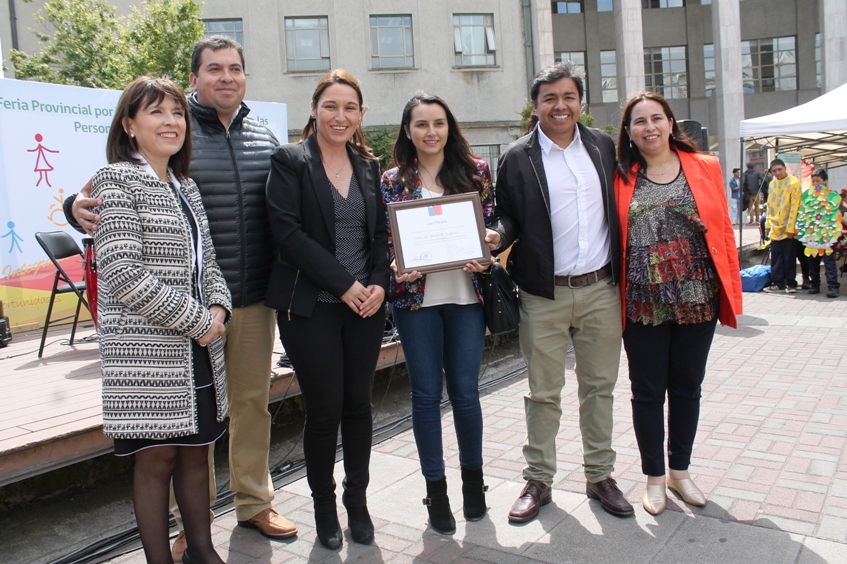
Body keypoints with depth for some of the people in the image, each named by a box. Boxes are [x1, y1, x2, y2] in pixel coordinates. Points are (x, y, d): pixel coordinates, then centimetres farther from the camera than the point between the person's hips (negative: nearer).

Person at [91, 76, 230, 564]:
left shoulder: (186, 186, 14)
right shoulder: (117, 180, -8)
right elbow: (121, 271, -18)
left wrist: (219, 307, -3)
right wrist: (196, 320, -16)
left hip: (199, 347, 7)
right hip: (146, 349, -7)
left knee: (196, 448, 14)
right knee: (157, 457, 3)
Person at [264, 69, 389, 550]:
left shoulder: (369, 165, 11)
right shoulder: (290, 161, -3)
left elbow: (382, 232, 12)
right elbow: (288, 231, -13)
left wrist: (379, 284, -5)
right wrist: (343, 284, -15)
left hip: (366, 305, 4)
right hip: (311, 306, -4)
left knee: (359, 404, 10)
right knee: (324, 409, 3)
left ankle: (357, 501, 28)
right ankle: (324, 506, 25)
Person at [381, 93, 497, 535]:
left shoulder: (475, 171, 6)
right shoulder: (394, 180, 4)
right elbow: (385, 240, 5)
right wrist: (396, 267, -15)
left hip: (465, 293, 0)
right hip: (416, 297, 0)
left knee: (465, 392, 6)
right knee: (426, 393, 6)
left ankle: (473, 477, 30)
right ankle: (436, 489, 22)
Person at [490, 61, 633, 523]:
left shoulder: (604, 147, 8)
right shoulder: (516, 158, -1)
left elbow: (620, 206, 12)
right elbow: (508, 217, 4)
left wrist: (623, 273, 5)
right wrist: (497, 237, -19)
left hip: (601, 289, 3)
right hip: (544, 295, -2)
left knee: (599, 386, 12)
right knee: (543, 393, 6)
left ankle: (599, 476, 28)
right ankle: (538, 480, 22)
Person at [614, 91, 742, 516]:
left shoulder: (705, 168, 4)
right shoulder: (622, 178, 1)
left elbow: (723, 231, 4)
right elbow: (610, 238, 0)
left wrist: (732, 291, 0)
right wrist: (613, 297, -7)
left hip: (697, 300, 2)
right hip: (642, 304, -1)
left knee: (687, 387, 13)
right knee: (648, 392, 7)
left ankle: (680, 470, 32)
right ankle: (654, 476, 24)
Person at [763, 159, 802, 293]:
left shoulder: (793, 183, -10)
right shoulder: (772, 183, 10)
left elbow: (794, 207, -13)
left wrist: (790, 228, -16)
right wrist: (769, 224, 12)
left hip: (788, 228, -6)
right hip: (775, 228, 6)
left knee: (789, 257, 1)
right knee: (776, 257, 7)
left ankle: (791, 283, 11)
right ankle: (778, 283, 13)